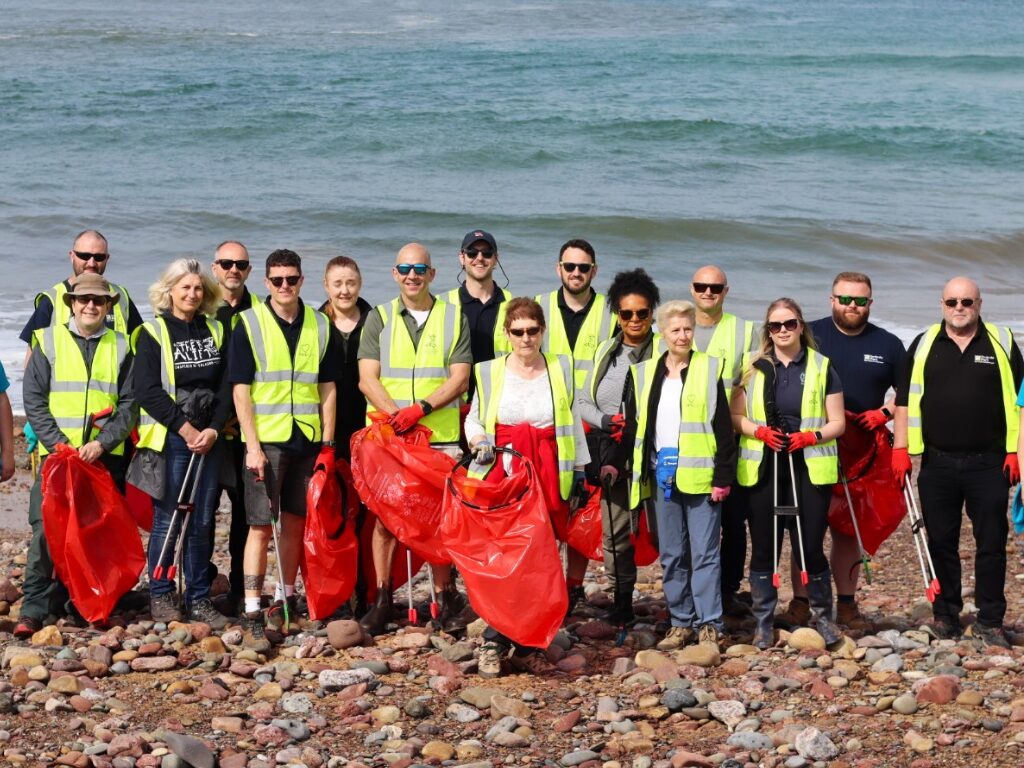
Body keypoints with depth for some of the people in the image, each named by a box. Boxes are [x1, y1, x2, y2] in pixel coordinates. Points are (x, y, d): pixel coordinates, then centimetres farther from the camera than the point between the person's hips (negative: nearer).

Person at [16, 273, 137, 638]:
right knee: (46, 529, -9)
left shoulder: (120, 347, 9)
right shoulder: (48, 341, 5)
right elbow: (33, 399, 1)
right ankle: (34, 608, -5)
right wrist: (59, 443, -10)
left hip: (106, 457, 2)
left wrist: (103, 442, -10)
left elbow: (129, 403, 4)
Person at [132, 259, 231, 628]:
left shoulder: (215, 331, 12)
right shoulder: (153, 333, -1)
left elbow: (226, 386, 8)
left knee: (202, 521, 4)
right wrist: (183, 427, -13)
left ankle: (198, 599, 11)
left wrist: (213, 429, -5)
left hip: (208, 438, 4)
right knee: (167, 519, -2)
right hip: (169, 438, -4)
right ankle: (160, 596, 9)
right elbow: (147, 390, -8)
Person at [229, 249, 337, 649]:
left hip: (307, 438, 4)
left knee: (295, 522, 11)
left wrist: (328, 441, 5)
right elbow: (240, 389, -5)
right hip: (265, 439, -4)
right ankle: (252, 614, -6)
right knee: (261, 526, -6)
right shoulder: (249, 324, -2)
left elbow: (327, 387, 12)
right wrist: (252, 445, -12)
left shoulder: (319, 326, 9)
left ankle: (285, 599, 23)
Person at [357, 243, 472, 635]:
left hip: (442, 437, 0)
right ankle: (382, 599, 4)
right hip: (388, 435, 0)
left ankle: (445, 596, 9)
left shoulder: (454, 318, 9)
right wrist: (396, 415, -15)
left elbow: (460, 379, 0)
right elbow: (368, 379, 1)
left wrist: (420, 409, -14)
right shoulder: (379, 319, 10)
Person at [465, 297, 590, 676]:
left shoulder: (561, 369, 10)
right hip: (502, 476, -1)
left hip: (550, 478, 2)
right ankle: (494, 643, -3)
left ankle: (527, 647, 7)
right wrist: (478, 442, -6)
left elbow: (573, 421, 16)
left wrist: (579, 467, 14)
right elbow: (473, 419, 15)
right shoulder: (489, 372, 6)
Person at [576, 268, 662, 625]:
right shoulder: (605, 352, 15)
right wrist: (607, 421, -4)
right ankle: (621, 605, 15)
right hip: (612, 455, 5)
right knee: (615, 532, 7)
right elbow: (583, 401, 14)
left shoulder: (664, 351, -1)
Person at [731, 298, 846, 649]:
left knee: (810, 546, -2)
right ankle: (763, 622, 13)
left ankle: (822, 615, 16)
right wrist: (758, 431, -10)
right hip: (762, 470, 1)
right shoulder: (753, 368, 9)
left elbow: (837, 423, 5)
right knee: (763, 548, 4)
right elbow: (735, 416, 10)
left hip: (809, 470, -1)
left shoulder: (822, 367, 6)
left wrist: (811, 436, -13)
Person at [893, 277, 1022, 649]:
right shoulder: (924, 345, 8)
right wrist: (901, 449, -1)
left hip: (989, 463, -1)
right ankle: (945, 616, 17)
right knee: (941, 543, 6)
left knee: (992, 543, 1)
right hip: (937, 464, 1)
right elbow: (905, 400, 8)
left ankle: (990, 621, 7)